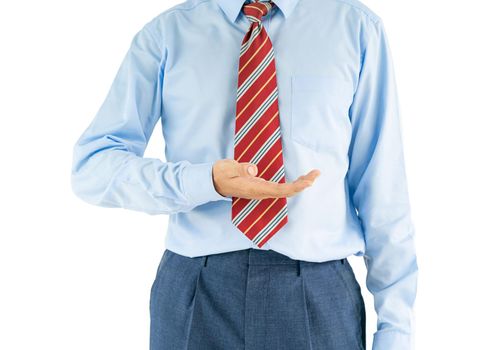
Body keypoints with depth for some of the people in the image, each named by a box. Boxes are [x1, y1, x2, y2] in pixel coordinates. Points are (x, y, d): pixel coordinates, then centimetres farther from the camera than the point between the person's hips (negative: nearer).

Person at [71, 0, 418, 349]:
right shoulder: (166, 34, -1)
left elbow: (381, 181, -2)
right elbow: (91, 166, -5)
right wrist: (207, 183, -20)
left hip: (318, 294, 0)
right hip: (196, 293, 1)